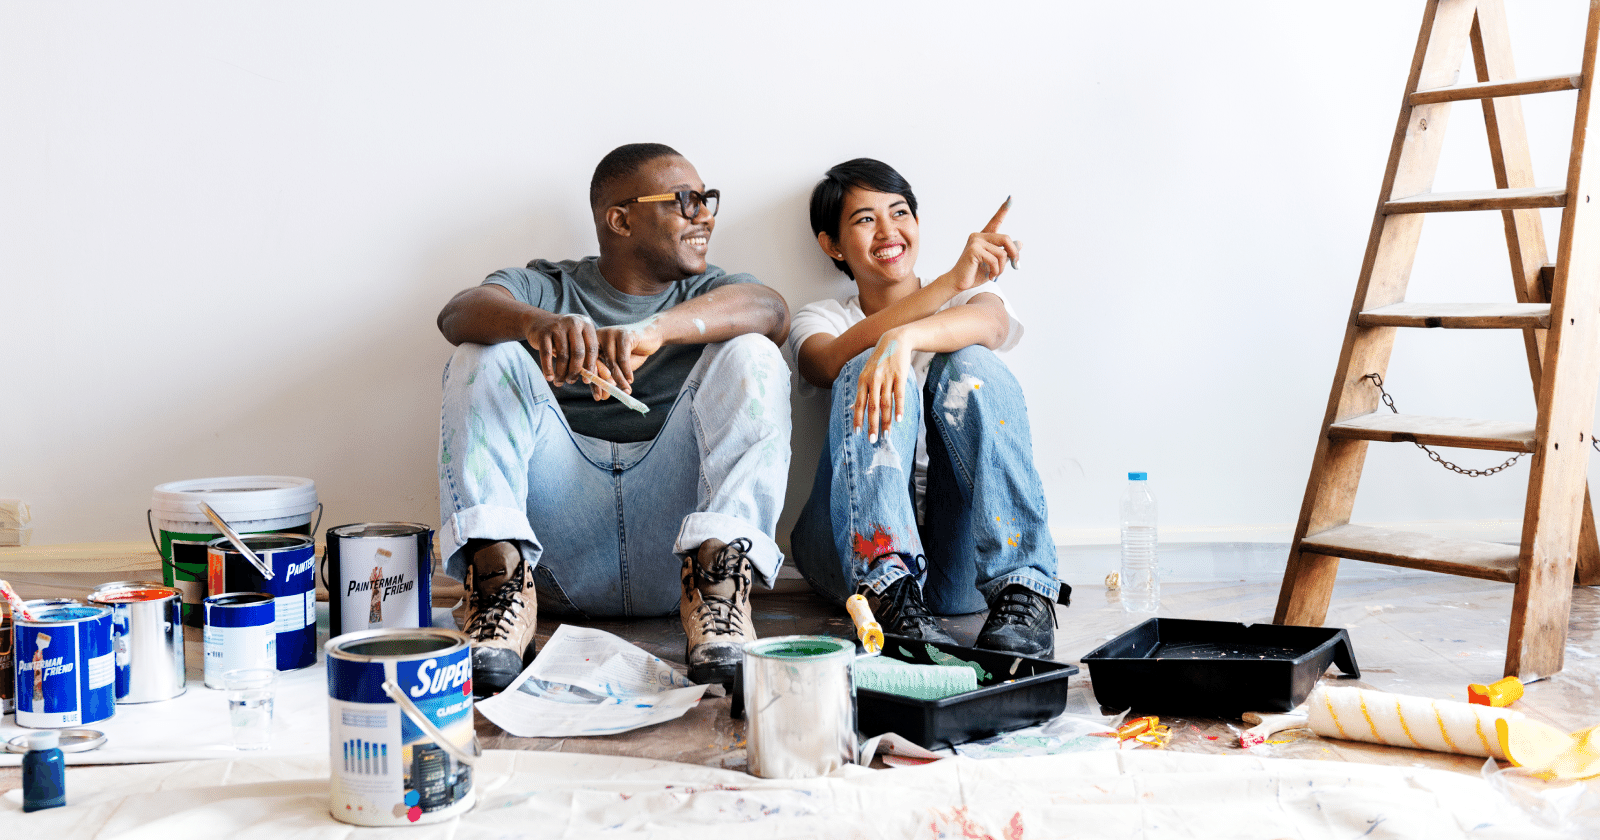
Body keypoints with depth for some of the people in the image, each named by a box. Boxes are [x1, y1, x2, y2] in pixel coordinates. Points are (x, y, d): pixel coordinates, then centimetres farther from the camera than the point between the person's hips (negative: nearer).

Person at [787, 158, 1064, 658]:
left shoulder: (974, 293, 17)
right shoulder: (818, 319, 15)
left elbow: (988, 322, -11)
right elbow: (832, 363, -12)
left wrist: (902, 338, -33)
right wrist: (950, 281, -24)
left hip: (967, 558, 1)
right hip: (861, 547, 0)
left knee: (967, 363, -21)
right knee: (868, 373, -22)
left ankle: (1023, 594, -34)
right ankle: (888, 592, -42)